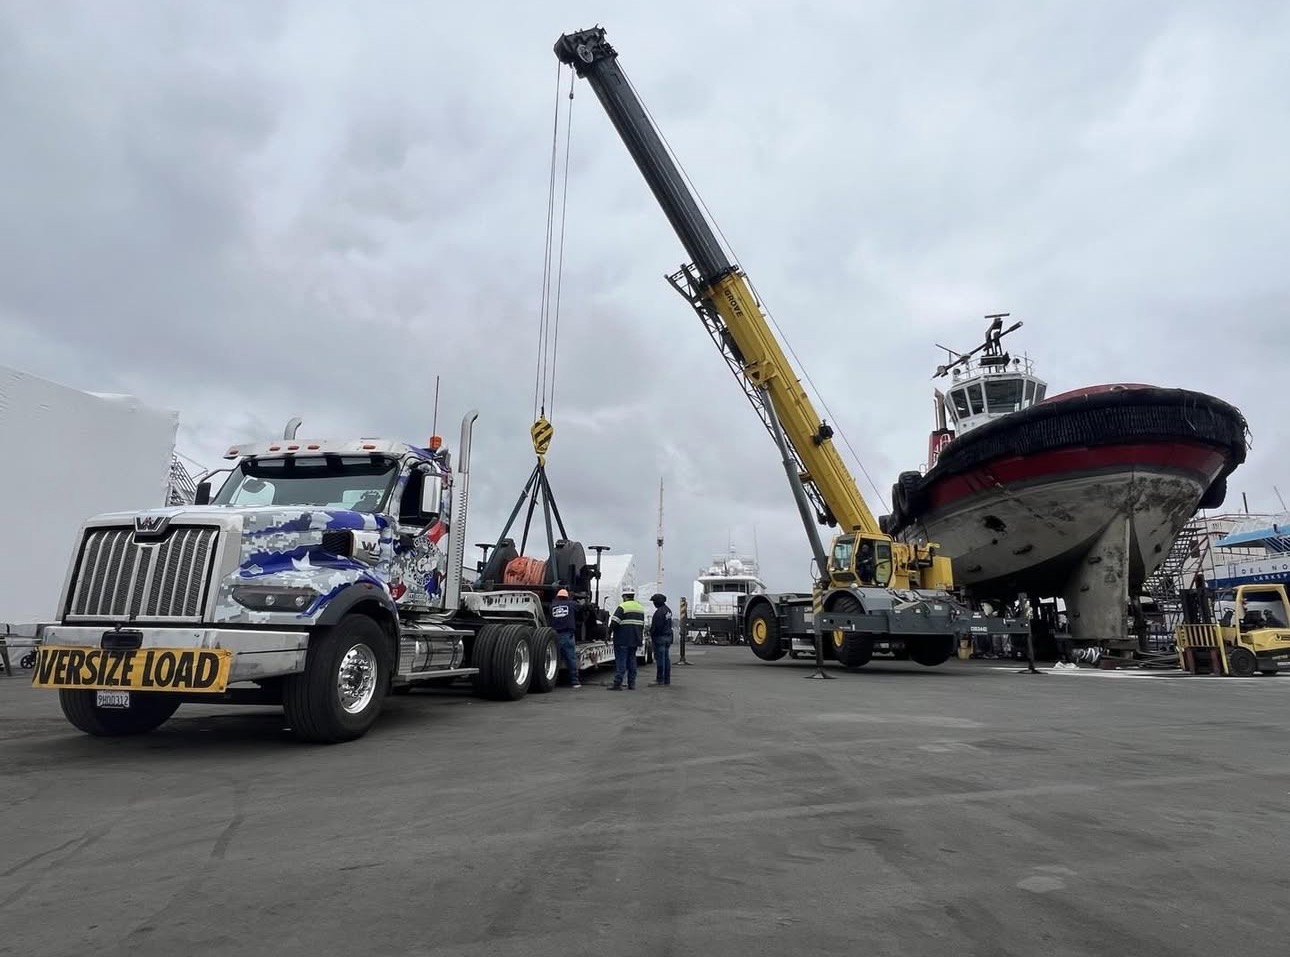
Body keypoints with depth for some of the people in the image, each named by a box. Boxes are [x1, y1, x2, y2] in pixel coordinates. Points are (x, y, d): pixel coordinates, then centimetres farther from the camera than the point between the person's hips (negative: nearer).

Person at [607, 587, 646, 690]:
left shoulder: (622, 607, -12)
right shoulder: (641, 608, 14)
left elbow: (614, 622, -16)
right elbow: (643, 625, 20)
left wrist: (609, 633, -3)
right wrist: (640, 638, 25)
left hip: (622, 640, -7)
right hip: (635, 640, 7)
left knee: (621, 661, -5)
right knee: (632, 660, 13)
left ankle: (617, 683, -6)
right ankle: (632, 683, 14)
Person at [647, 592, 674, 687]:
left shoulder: (659, 612, -20)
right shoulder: (668, 610, 13)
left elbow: (656, 626, -21)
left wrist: (651, 634, -8)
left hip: (660, 637, -10)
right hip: (668, 636, 10)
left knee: (659, 659, -6)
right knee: (666, 658, 13)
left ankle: (660, 681, -4)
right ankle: (667, 680, 18)